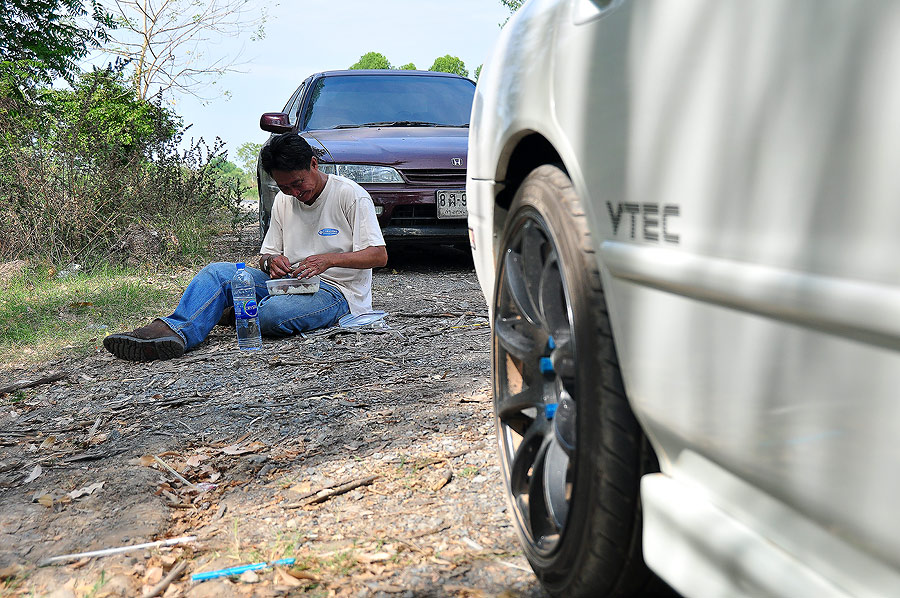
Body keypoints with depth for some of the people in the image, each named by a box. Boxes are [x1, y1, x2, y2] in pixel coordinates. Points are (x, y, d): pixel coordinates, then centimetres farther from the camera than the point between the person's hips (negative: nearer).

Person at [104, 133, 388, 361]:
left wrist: (329, 259, -26)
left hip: (337, 292, -6)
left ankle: (240, 312, -4)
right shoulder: (282, 201, 13)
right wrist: (271, 260, -9)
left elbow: (379, 255, -11)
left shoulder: (351, 195, -7)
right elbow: (266, 253, 17)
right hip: (290, 282, 6)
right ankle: (173, 331, -37)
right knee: (218, 272, -16)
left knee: (274, 313, -37)